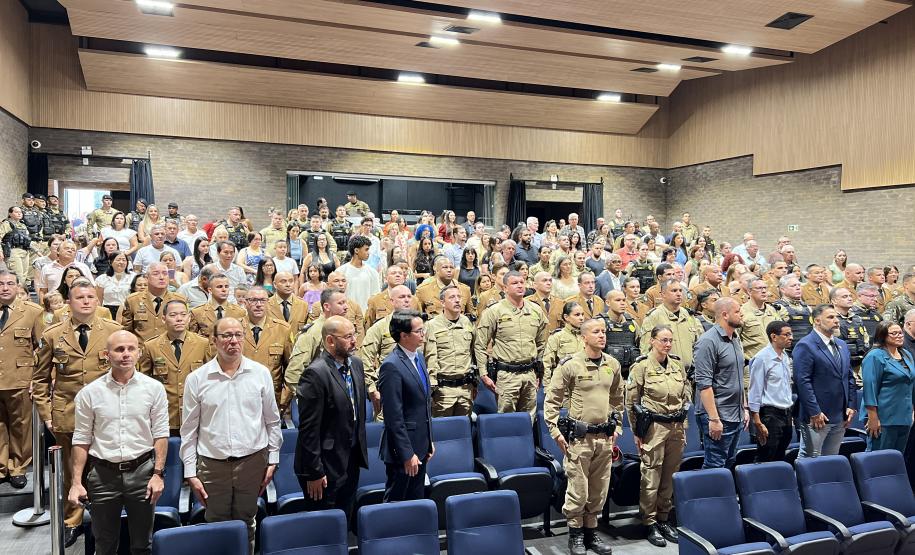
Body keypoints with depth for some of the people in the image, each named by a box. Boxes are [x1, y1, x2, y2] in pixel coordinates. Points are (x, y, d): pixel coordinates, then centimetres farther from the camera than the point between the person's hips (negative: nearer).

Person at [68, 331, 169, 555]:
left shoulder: (154, 388, -4)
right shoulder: (89, 393, -2)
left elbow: (160, 435, -2)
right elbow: (82, 440, 2)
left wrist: (158, 473, -7)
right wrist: (76, 482, -1)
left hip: (142, 471, -1)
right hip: (103, 473, 1)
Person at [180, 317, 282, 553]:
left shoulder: (261, 374, -1)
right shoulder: (196, 379, -3)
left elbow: (272, 421, 5)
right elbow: (189, 430, 1)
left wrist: (272, 460, 4)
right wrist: (190, 473, 0)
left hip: (252, 461, 1)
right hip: (212, 464, 0)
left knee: (246, 525, 14)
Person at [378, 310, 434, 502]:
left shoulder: (419, 357, 8)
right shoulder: (392, 366, -20)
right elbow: (394, 417, -20)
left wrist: (429, 441, 16)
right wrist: (407, 454, -18)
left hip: (421, 446, 8)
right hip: (403, 449, -8)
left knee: (417, 500, 18)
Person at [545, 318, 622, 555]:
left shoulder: (612, 365, 7)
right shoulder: (570, 365, -10)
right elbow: (552, 400, -6)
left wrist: (616, 427, 17)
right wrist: (555, 431, -9)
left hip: (604, 437, 5)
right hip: (579, 437, -5)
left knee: (599, 490, 13)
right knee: (578, 489, 0)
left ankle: (591, 531, 29)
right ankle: (575, 534, 18)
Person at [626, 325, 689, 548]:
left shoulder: (677, 365, 8)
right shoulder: (641, 366, -7)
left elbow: (686, 397, 16)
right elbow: (631, 402, -5)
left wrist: (683, 427, 13)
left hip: (676, 428, 5)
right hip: (654, 428, -5)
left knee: (670, 477, 11)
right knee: (651, 477, -1)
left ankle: (663, 519, 25)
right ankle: (650, 523, 12)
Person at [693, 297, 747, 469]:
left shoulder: (735, 339, 14)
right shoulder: (708, 341, -15)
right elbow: (704, 383, -20)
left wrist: (744, 407, 18)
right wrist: (714, 419, -22)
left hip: (736, 416, 9)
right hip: (718, 417, -9)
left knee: (729, 465, 15)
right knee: (714, 467, -4)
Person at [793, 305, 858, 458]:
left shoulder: (842, 345, 15)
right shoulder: (805, 346, -12)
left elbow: (850, 377, 18)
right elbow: (802, 381, -17)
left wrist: (851, 405, 8)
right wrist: (814, 412, -18)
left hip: (840, 417, 8)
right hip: (816, 417, -8)